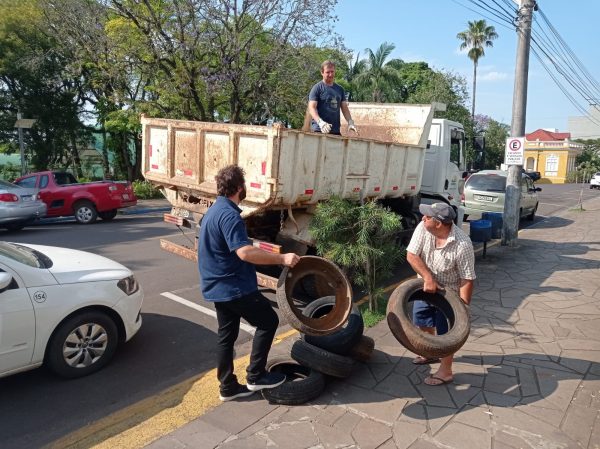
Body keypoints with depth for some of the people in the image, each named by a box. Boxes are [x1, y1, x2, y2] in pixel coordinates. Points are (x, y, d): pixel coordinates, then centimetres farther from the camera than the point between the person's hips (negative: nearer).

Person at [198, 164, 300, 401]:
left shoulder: (214, 211, 12)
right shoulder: (229, 215, -21)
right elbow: (245, 252, -33)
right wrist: (281, 258, -31)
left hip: (218, 287, 10)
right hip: (235, 287, -10)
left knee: (226, 335, 15)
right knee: (268, 320, 4)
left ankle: (228, 387, 24)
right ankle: (255, 375, 9)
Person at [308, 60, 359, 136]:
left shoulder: (340, 89, 17)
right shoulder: (317, 88, 0)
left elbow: (344, 108, 17)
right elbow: (312, 108, -9)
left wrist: (350, 122, 0)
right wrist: (320, 122, -26)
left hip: (336, 131, 5)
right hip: (320, 130, -5)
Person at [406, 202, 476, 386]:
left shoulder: (462, 244, -32)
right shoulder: (423, 228, -21)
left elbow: (467, 279, -26)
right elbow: (411, 255, -17)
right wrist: (427, 278, -27)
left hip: (449, 291, -6)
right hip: (426, 286, 6)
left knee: (445, 330, 2)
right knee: (422, 321, 21)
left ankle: (445, 372, 19)